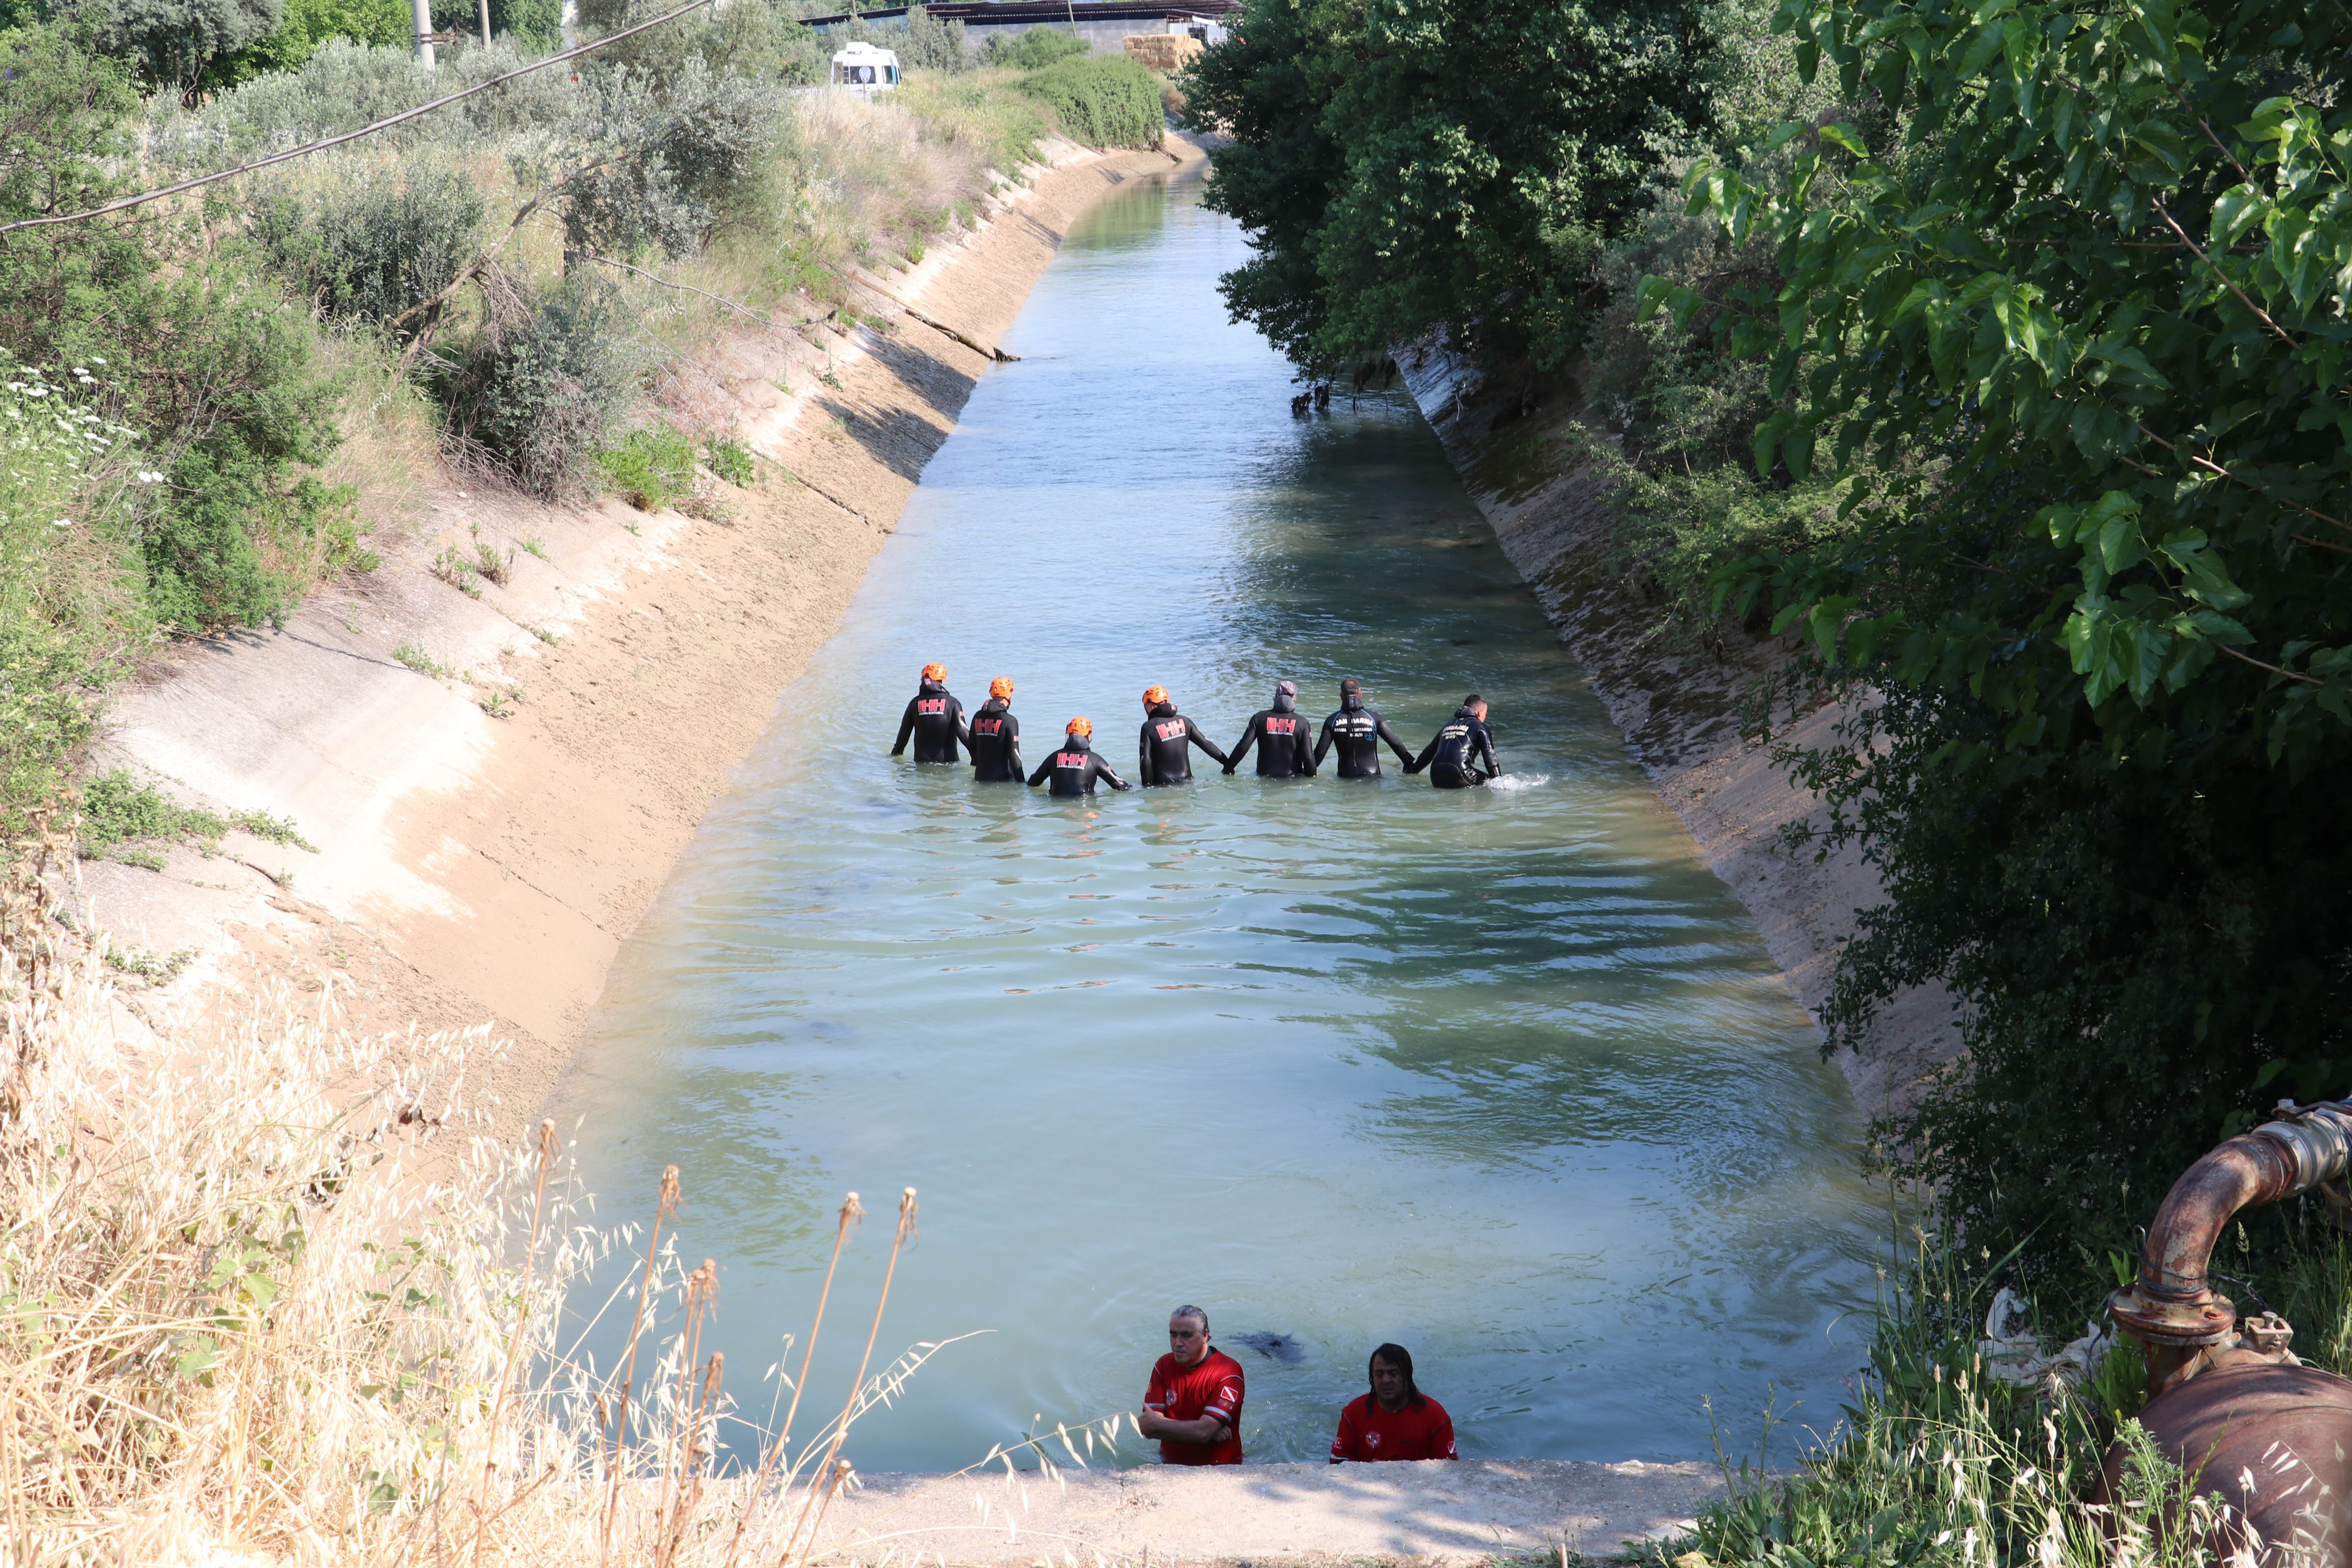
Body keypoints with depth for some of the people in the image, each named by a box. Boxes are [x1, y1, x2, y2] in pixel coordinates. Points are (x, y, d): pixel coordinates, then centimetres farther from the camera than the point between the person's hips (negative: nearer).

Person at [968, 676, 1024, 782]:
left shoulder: (978, 717, 8)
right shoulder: (1010, 721, -11)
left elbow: (971, 746, 19)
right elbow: (1014, 754, -12)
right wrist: (1021, 781, -6)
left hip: (980, 777, 6)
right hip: (1002, 778, -6)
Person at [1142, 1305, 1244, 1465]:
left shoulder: (1228, 1372, -13)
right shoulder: (1163, 1366, 4)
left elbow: (1204, 1431, -22)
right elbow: (1149, 1428, -6)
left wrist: (1155, 1424, -11)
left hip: (1221, 1467, -5)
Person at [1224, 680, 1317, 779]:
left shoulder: (1259, 718, 0)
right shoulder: (1302, 723, -3)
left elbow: (1243, 747, -5)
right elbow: (1308, 757, -6)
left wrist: (1228, 769, 5)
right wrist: (1312, 777, 9)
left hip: (1265, 775, 2)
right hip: (1292, 778, -1)